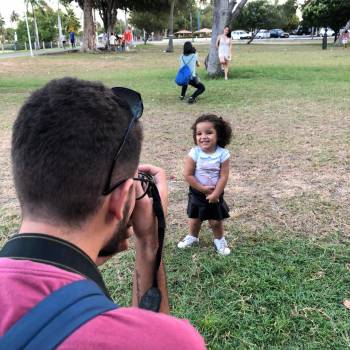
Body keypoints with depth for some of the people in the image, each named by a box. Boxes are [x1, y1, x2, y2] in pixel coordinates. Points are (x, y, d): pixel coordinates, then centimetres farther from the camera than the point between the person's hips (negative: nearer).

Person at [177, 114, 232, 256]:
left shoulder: (223, 154, -19)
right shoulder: (194, 153, -19)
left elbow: (223, 177, -16)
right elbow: (187, 175, -18)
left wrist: (215, 194, -17)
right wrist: (203, 188, -19)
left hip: (215, 194, -1)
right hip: (197, 193, 1)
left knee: (216, 221, 11)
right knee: (194, 219, 19)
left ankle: (219, 240, 37)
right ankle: (192, 237, 44)